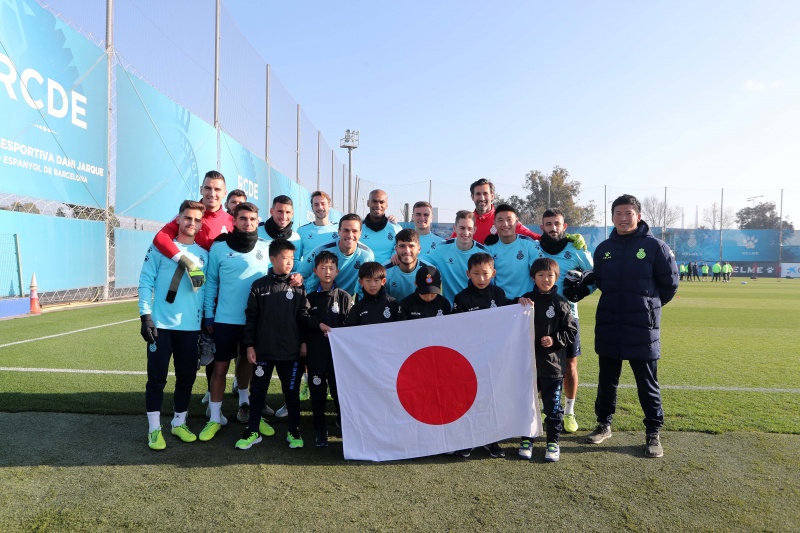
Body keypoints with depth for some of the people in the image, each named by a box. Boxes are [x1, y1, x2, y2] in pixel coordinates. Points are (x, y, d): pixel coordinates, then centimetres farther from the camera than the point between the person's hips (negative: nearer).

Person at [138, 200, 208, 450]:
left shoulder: (203, 254, 7)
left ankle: (179, 422, 27)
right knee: (157, 377, 3)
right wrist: (146, 315, -10)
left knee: (187, 377, 10)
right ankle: (154, 429, 16)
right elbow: (146, 281, -3)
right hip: (161, 325, -2)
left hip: (191, 327, 3)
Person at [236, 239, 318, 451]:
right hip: (263, 350, 0)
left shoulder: (298, 287, 2)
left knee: (292, 392, 10)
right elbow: (251, 318, 1)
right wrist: (249, 345, -2)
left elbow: (303, 318, 1)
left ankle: (294, 431, 24)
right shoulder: (259, 286, -1)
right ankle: (253, 431, 26)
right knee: (258, 391, 11)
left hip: (291, 351, 1)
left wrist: (319, 325, -17)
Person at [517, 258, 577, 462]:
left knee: (552, 405, 8)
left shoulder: (560, 303, -2)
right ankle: (526, 439, 26)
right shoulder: (526, 299, 3)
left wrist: (555, 340, -14)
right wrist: (519, 305, -11)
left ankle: (553, 442, 22)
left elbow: (571, 331, 1)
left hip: (552, 364, -2)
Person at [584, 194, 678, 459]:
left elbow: (670, 284, 2)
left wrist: (649, 306, 12)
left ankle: (653, 433, 21)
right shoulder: (604, 248, 7)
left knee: (648, 384, 7)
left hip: (642, 328, -3)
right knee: (607, 381, 14)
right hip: (608, 328, 4)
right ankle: (604, 424, 29)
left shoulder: (655, 246, -5)